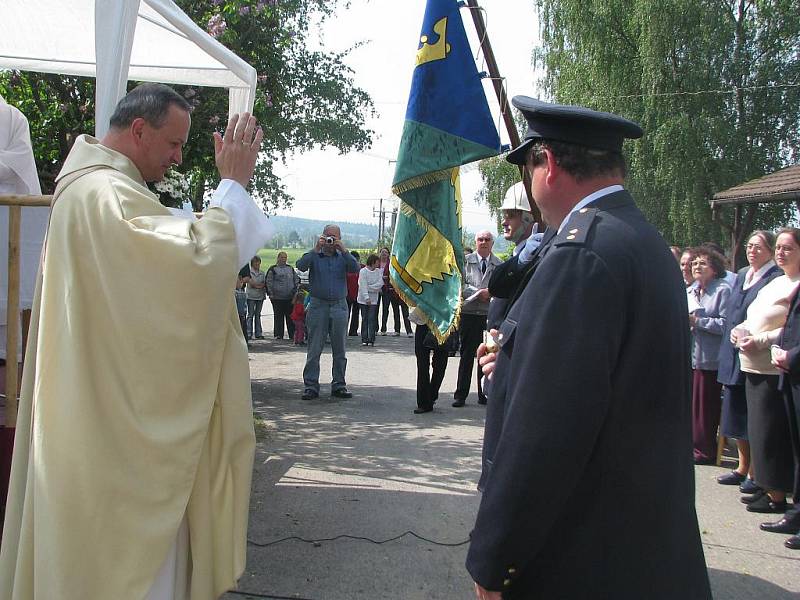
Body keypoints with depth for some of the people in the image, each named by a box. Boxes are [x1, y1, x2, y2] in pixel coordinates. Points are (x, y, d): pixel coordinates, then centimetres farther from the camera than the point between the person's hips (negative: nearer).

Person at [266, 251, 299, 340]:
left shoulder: (290, 268, 15)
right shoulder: (273, 269, 2)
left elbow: (297, 279, 21)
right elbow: (268, 282, 0)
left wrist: (295, 290, 12)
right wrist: (270, 293, -5)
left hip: (290, 297, 3)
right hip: (277, 297, -3)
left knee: (290, 316, 4)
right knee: (278, 316, 0)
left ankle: (292, 334, 8)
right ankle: (278, 335, 4)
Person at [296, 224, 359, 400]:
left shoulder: (343, 257, 11)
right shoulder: (314, 256, 7)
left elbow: (355, 268, -7)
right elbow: (301, 265, -12)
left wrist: (343, 250, -12)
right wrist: (316, 249, -14)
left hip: (339, 307, 2)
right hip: (318, 305, -2)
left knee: (339, 349, 7)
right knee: (314, 349, -1)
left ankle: (339, 385, 15)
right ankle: (311, 386, 4)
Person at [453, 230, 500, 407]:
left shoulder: (499, 265, 6)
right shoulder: (466, 261, 4)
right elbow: (460, 285, -3)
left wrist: (490, 293, -13)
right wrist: (478, 292, -13)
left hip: (491, 315, 1)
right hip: (469, 314, -1)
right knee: (467, 355, 2)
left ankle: (484, 394, 17)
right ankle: (461, 395, 8)